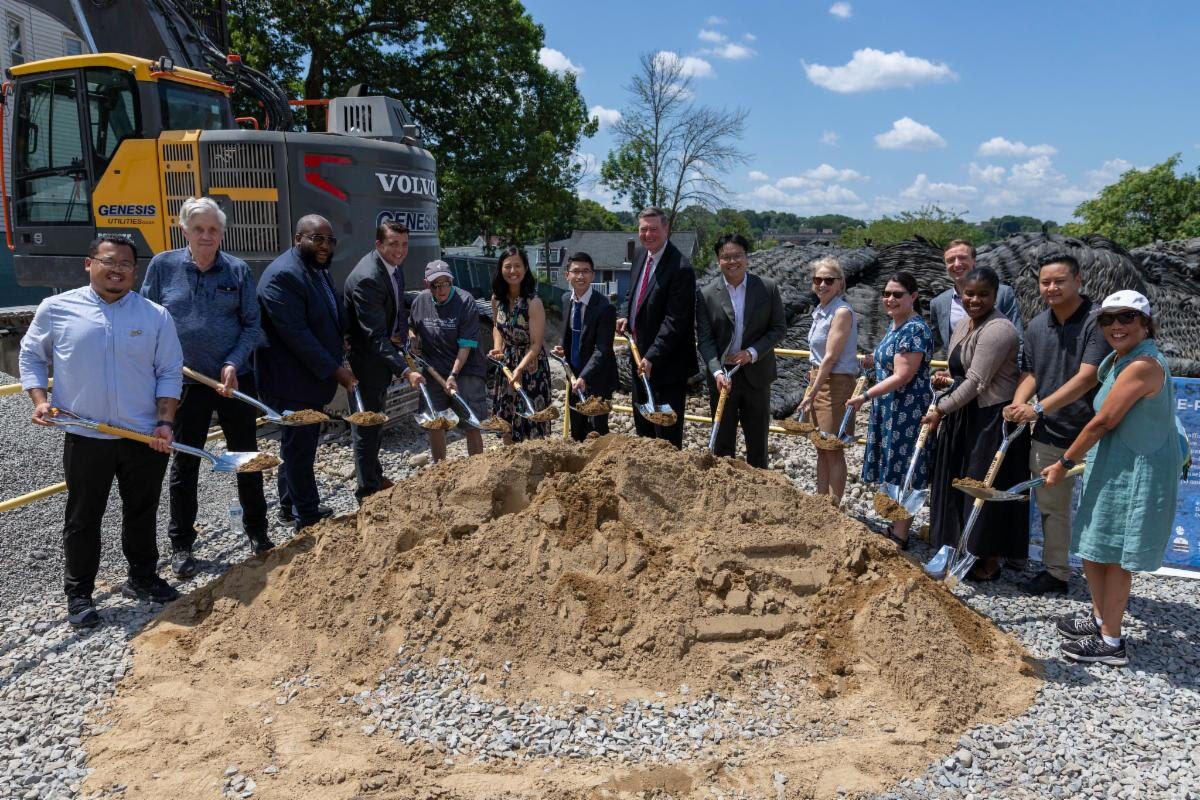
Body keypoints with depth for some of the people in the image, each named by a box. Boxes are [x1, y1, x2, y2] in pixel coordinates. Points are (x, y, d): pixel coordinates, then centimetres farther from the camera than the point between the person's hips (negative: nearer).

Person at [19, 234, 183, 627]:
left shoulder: (156, 316, 0)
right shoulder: (56, 309, -2)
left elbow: (170, 373, 2)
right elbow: (31, 357, 11)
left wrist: (165, 422, -7)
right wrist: (39, 400, -3)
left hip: (145, 437, 1)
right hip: (86, 439, -1)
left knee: (142, 514, 15)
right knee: (83, 519, 10)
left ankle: (143, 579, 33)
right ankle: (78, 594, 24)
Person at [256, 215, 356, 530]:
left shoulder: (319, 270, 13)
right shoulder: (283, 275, -19)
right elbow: (295, 334, -24)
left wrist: (335, 365, 11)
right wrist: (334, 370, -22)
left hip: (313, 377, 10)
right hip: (291, 382, -10)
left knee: (300, 445, 19)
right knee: (299, 448, -1)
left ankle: (290, 506, 32)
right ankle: (308, 518, 8)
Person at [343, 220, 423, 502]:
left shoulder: (394, 266, 0)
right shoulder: (366, 278, -28)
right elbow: (376, 336, -32)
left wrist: (402, 332, -2)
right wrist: (405, 371, -38)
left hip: (383, 352, 10)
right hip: (365, 359, -10)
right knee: (366, 425, -1)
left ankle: (375, 478, 38)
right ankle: (367, 492, 10)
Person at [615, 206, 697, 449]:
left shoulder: (680, 268, -22)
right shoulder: (640, 254, 6)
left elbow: (675, 320, -23)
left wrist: (652, 357, -26)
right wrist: (627, 315, 2)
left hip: (666, 363, -9)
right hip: (640, 355, 9)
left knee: (667, 433, 0)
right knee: (642, 424, 21)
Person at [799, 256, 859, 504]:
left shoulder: (842, 312, -17)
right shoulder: (820, 311, 10)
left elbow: (831, 357, -20)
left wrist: (812, 394, -18)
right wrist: (811, 389, 14)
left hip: (836, 383, -9)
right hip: (818, 380, 9)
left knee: (833, 450, 0)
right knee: (821, 448, 16)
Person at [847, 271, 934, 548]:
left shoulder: (914, 330, -18)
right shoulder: (895, 326, 12)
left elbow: (902, 376, -22)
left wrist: (864, 397, -19)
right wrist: (873, 359, 13)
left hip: (907, 412, -10)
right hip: (889, 411, 10)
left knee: (903, 474, -1)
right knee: (893, 472, 16)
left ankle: (900, 538, 9)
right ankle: (896, 526, 29)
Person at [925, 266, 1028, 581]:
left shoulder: (997, 329, -19)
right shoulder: (963, 326, 10)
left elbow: (976, 382, -21)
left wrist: (941, 409, -15)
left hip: (994, 419, -9)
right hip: (965, 416, 9)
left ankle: (990, 561, 16)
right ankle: (967, 550, 30)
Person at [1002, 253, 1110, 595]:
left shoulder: (1098, 321, -14)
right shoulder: (1036, 326, 7)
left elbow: (1087, 377, -22)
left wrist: (1039, 408, -28)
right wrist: (1018, 405, -13)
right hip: (1047, 435, 6)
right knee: (1051, 507, 15)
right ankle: (1055, 572, 30)